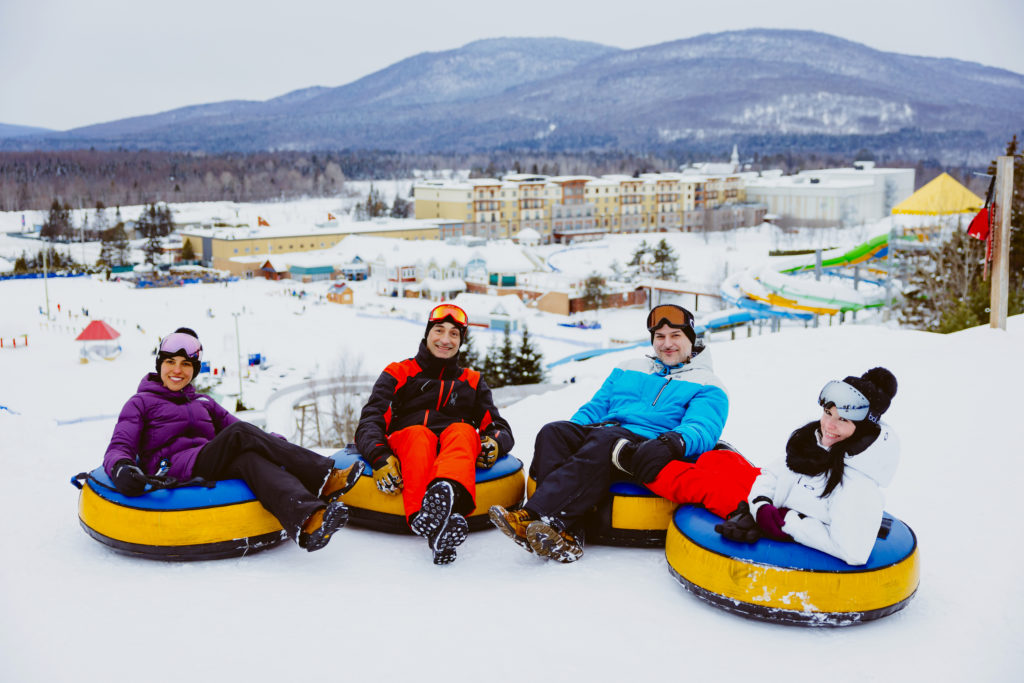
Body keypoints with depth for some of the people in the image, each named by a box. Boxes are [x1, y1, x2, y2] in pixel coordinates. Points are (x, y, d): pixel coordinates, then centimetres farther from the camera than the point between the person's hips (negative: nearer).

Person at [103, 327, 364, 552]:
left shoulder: (204, 403, 30)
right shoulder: (141, 403, 17)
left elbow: (233, 425, 21)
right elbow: (119, 447, 5)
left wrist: (279, 443, 0)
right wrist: (120, 468, -21)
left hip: (215, 469, 4)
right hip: (173, 475, -4)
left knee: (251, 460, -34)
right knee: (239, 434, -30)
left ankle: (307, 521, -61)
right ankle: (323, 477, -41)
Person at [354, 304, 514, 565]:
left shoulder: (472, 382, 29)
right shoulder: (397, 374, 21)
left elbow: (499, 428, 20)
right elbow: (370, 422, 7)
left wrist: (494, 443, -7)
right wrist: (380, 457, -17)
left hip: (455, 448, 1)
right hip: (404, 446, -1)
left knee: (463, 431, -35)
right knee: (419, 435, -38)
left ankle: (448, 491, -71)